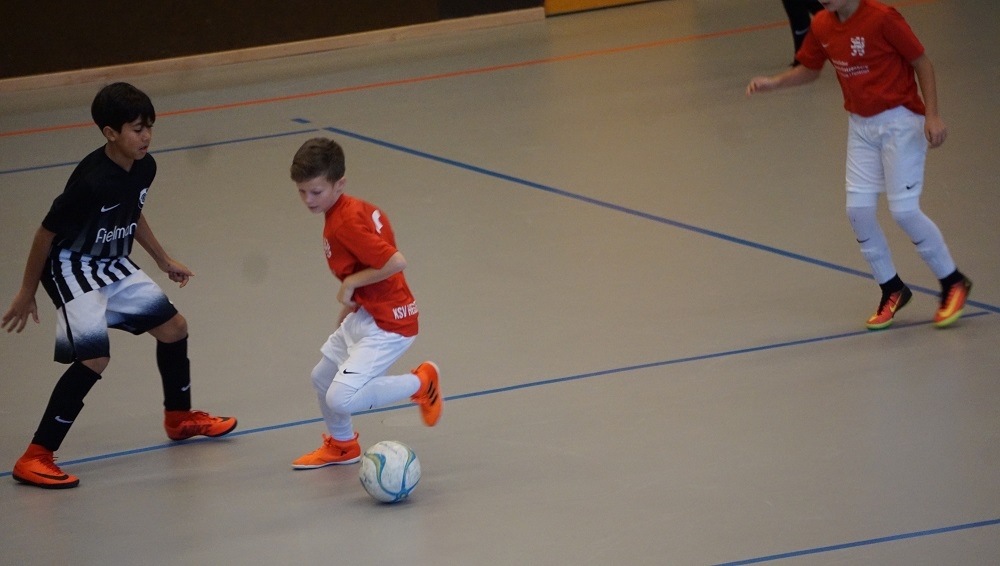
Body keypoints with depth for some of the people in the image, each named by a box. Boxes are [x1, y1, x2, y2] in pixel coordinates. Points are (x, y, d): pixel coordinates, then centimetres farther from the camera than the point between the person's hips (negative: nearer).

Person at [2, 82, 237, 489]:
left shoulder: (144, 168, -6)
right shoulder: (92, 181, -30)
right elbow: (46, 233, -19)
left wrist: (164, 261, 25)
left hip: (114, 265, 9)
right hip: (72, 268, -9)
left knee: (173, 326, 15)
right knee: (95, 357, -22)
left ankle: (179, 417, 40)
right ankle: (35, 458, -19)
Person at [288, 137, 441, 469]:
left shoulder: (346, 224, -25)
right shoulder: (355, 209, 4)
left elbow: (396, 262, -32)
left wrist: (351, 283, -20)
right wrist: (349, 305, 18)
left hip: (388, 324, -10)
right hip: (364, 315, 10)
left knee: (341, 398, -19)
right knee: (322, 378, 24)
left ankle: (421, 383, 0)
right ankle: (341, 445, 48)